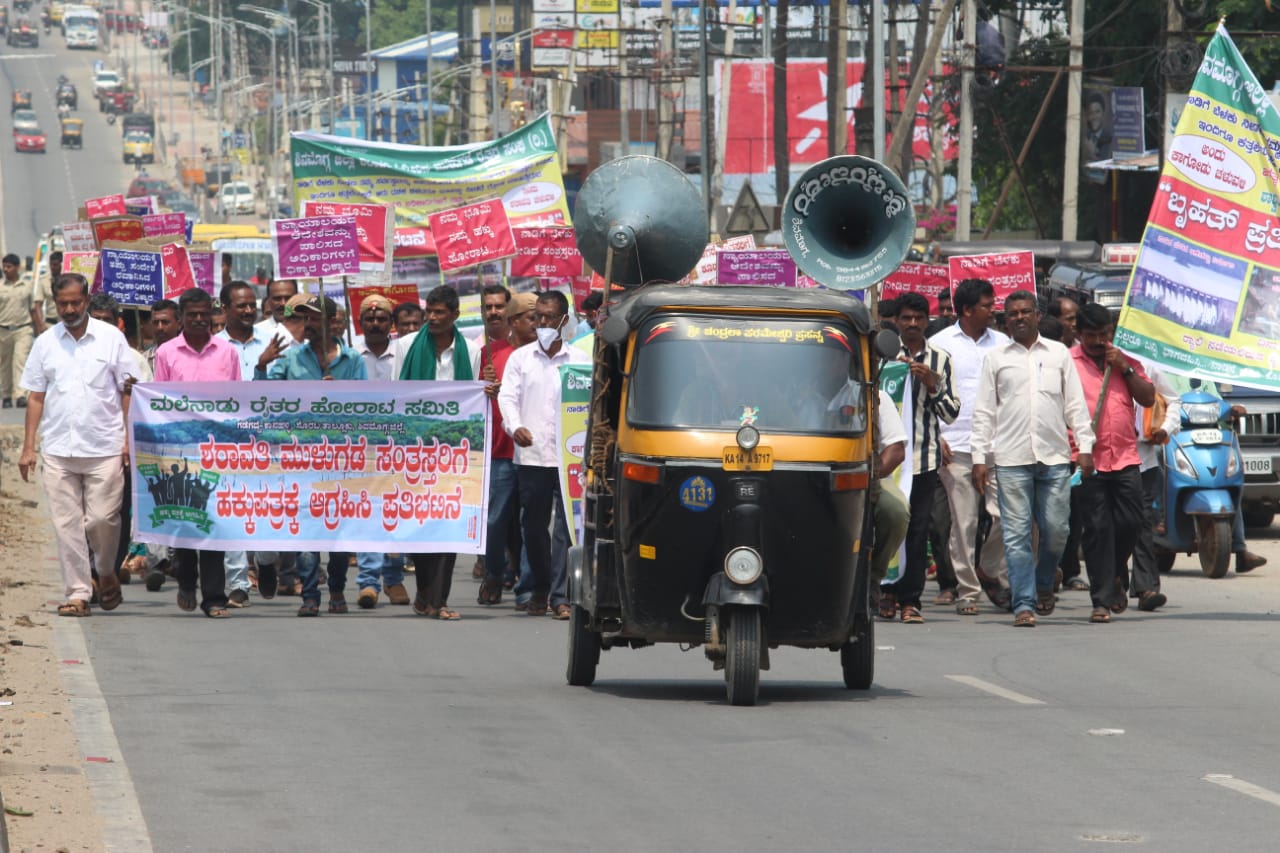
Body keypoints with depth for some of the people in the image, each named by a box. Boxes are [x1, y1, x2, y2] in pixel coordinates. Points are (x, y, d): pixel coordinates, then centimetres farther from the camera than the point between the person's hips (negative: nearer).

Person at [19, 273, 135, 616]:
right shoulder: (45, 343, 8)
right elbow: (36, 397, 10)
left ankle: (107, 573, 21)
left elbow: (128, 392, 5)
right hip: (58, 449, 2)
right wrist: (27, 447, 4)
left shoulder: (111, 338, 3)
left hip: (105, 448, -2)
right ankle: (77, 591, 4)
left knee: (102, 518, -6)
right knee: (67, 523, -1)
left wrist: (130, 439, -3)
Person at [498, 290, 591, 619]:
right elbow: (507, 396, 3)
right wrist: (515, 426, -17)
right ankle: (539, 589, 23)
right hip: (531, 455, 2)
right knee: (533, 526, 8)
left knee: (567, 527, -8)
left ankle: (560, 596, -8)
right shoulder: (520, 358, 11)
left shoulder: (580, 360, 8)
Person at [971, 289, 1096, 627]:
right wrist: (979, 457, 2)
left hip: (1054, 456, 1)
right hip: (1011, 459, -1)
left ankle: (1044, 584, 26)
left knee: (1055, 529, 0)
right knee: (1017, 534, -5)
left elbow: (1075, 404, 12)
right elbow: (984, 411, 9)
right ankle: (1023, 604, -3)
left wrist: (1085, 446, 3)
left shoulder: (1058, 354, 12)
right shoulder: (996, 358, 10)